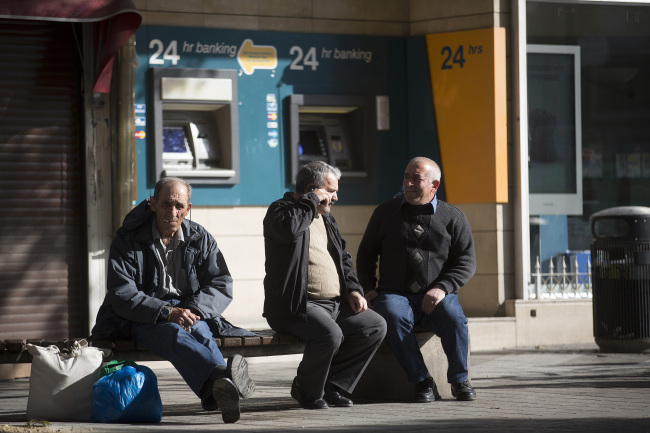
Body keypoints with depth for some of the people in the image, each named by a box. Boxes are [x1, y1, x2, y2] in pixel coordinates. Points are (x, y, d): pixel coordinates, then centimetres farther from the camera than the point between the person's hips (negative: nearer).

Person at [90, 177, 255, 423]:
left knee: (200, 331, -34)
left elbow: (222, 285, 4)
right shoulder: (128, 241, -1)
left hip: (189, 312, 3)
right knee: (174, 334, -38)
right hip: (142, 318, -3)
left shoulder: (200, 239, 10)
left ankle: (219, 390, -64)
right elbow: (121, 295, -11)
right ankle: (223, 378, -68)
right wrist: (165, 312, -25)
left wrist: (194, 310, -17)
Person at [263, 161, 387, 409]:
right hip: (297, 305, -9)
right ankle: (308, 392, -7)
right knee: (330, 333, -34)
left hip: (335, 304, 9)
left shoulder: (326, 219, 23)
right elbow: (289, 229, -29)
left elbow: (343, 258, 29)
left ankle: (332, 386, 1)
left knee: (376, 326, -5)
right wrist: (312, 201, -15)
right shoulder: (281, 210, -3)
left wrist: (353, 290, 12)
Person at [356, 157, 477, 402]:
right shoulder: (385, 213, 15)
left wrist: (442, 288, -11)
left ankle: (459, 381, -12)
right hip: (395, 294, 1)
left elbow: (466, 261, 6)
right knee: (392, 317, -36)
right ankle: (422, 382, -28)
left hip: (436, 296, 0)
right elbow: (366, 253, 24)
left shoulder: (452, 217, 10)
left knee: (454, 319, -33)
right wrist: (368, 288, 8)